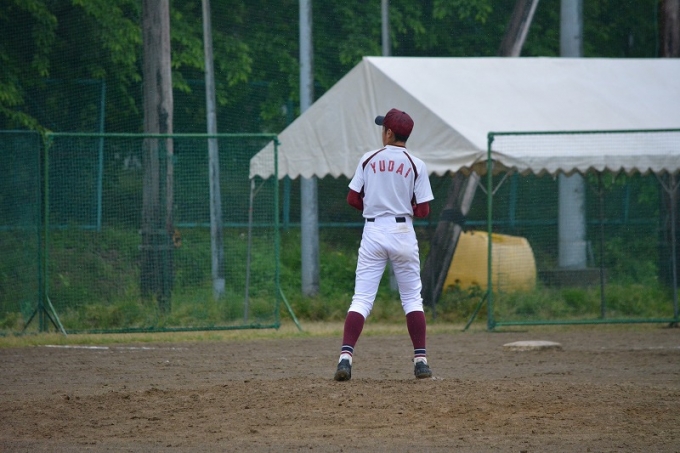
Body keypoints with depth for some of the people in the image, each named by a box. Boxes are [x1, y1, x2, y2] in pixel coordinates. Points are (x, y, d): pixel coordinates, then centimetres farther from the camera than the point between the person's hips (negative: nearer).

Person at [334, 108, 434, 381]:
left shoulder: (368, 160, 0)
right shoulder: (415, 165, -3)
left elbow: (353, 199, 2)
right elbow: (423, 211, -4)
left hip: (373, 233, 1)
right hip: (403, 233, -1)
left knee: (362, 298, -1)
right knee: (412, 298, 11)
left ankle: (345, 357, -16)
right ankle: (420, 361, 7)